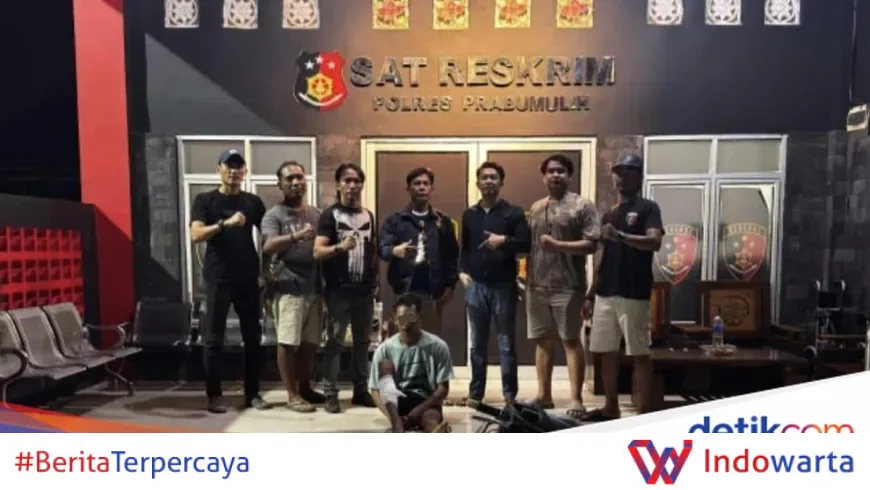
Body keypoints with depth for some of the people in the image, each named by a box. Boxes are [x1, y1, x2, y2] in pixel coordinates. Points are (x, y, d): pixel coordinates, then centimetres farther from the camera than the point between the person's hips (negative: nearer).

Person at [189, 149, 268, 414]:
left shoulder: (253, 202, 9)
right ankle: (213, 396, 13)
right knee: (214, 339, 3)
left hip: (248, 278, 3)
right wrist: (225, 223, -26)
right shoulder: (205, 200, 1)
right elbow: (196, 235, -12)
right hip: (218, 279, -3)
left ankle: (252, 394, 16)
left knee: (252, 337, 6)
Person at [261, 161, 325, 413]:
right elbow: (268, 247, -20)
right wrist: (296, 235, -36)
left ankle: (305, 388, 25)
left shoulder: (316, 213, 13)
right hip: (287, 288, -5)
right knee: (288, 342, -1)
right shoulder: (274, 214, -4)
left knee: (310, 342, 11)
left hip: (314, 287, 5)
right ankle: (292, 394, 10)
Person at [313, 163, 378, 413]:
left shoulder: (368, 215, 12)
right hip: (339, 289, -5)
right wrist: (340, 247, -31)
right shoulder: (330, 214, -4)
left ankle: (361, 390, 22)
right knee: (335, 340, -1)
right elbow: (317, 252, -14)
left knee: (363, 340, 11)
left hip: (364, 289, 5)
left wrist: (375, 281, 11)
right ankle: (330, 393, 7)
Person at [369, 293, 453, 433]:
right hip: (396, 402, 1)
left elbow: (443, 388, -6)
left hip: (426, 403, -1)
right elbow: (375, 390, -3)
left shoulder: (438, 346, -7)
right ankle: (397, 427, -47)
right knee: (385, 364, -24)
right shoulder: (384, 349, -4)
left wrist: (419, 410, -21)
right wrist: (393, 417, -21)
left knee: (430, 417, -37)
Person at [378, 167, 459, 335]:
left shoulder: (443, 220, 10)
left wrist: (450, 285, 0)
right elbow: (382, 248, -8)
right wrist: (394, 251, -30)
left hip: (433, 291, 1)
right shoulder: (394, 220, 5)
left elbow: (452, 254, 7)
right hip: (405, 290, -1)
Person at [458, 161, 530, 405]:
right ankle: (476, 391, 19)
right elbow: (464, 248, 15)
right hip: (476, 285, 3)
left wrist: (504, 241, -18)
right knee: (477, 342, 10)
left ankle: (510, 394, 13)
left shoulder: (513, 212, 3)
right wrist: (462, 271, 1)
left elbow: (526, 243, -3)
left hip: (504, 285, -3)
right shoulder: (469, 214, 13)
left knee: (506, 342, 4)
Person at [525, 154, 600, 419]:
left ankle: (576, 399, 7)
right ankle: (544, 395, 22)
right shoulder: (536, 207, 16)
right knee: (543, 341, 11)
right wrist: (525, 280, 13)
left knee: (571, 340, 0)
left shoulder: (582, 205, -2)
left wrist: (558, 245, -18)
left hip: (567, 287, -5)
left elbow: (591, 245, -10)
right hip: (537, 286, 6)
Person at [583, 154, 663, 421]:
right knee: (607, 352, 10)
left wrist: (621, 236, -32)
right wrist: (591, 294, 16)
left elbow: (655, 242, -19)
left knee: (639, 353, -1)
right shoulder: (608, 214, 18)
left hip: (634, 295, -7)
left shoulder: (648, 208, -1)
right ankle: (611, 408, 22)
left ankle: (644, 412, 8)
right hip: (605, 294, 7)